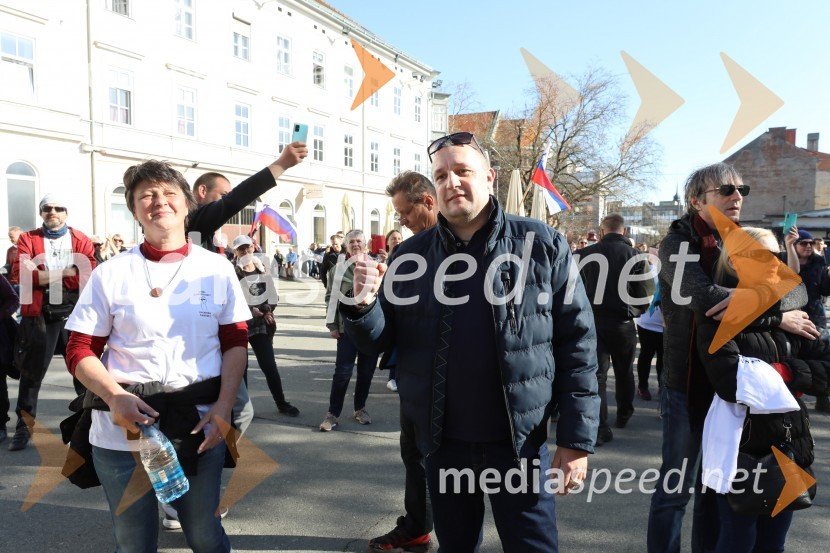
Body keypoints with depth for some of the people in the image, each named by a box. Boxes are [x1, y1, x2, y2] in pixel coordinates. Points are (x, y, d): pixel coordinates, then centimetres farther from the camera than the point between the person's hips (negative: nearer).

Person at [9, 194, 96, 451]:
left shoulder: (80, 239, 7)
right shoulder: (27, 239, 7)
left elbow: (90, 271, -8)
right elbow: (20, 272, -9)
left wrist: (45, 276, -11)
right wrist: (66, 272, -12)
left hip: (74, 313, 0)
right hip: (39, 314, 0)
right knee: (32, 371, 6)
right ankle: (24, 426, 16)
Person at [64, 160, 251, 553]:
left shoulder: (217, 269, 2)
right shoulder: (111, 274, 0)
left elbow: (236, 343, 3)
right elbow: (80, 350, 1)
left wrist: (224, 406, -9)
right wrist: (116, 397, -16)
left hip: (199, 425, 1)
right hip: (124, 429, 0)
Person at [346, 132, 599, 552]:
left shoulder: (542, 245, -6)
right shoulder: (410, 256, 1)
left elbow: (576, 344, -5)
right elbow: (379, 340, 4)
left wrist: (577, 438, -6)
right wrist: (363, 306, -18)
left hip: (518, 440, -2)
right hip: (441, 441, 3)